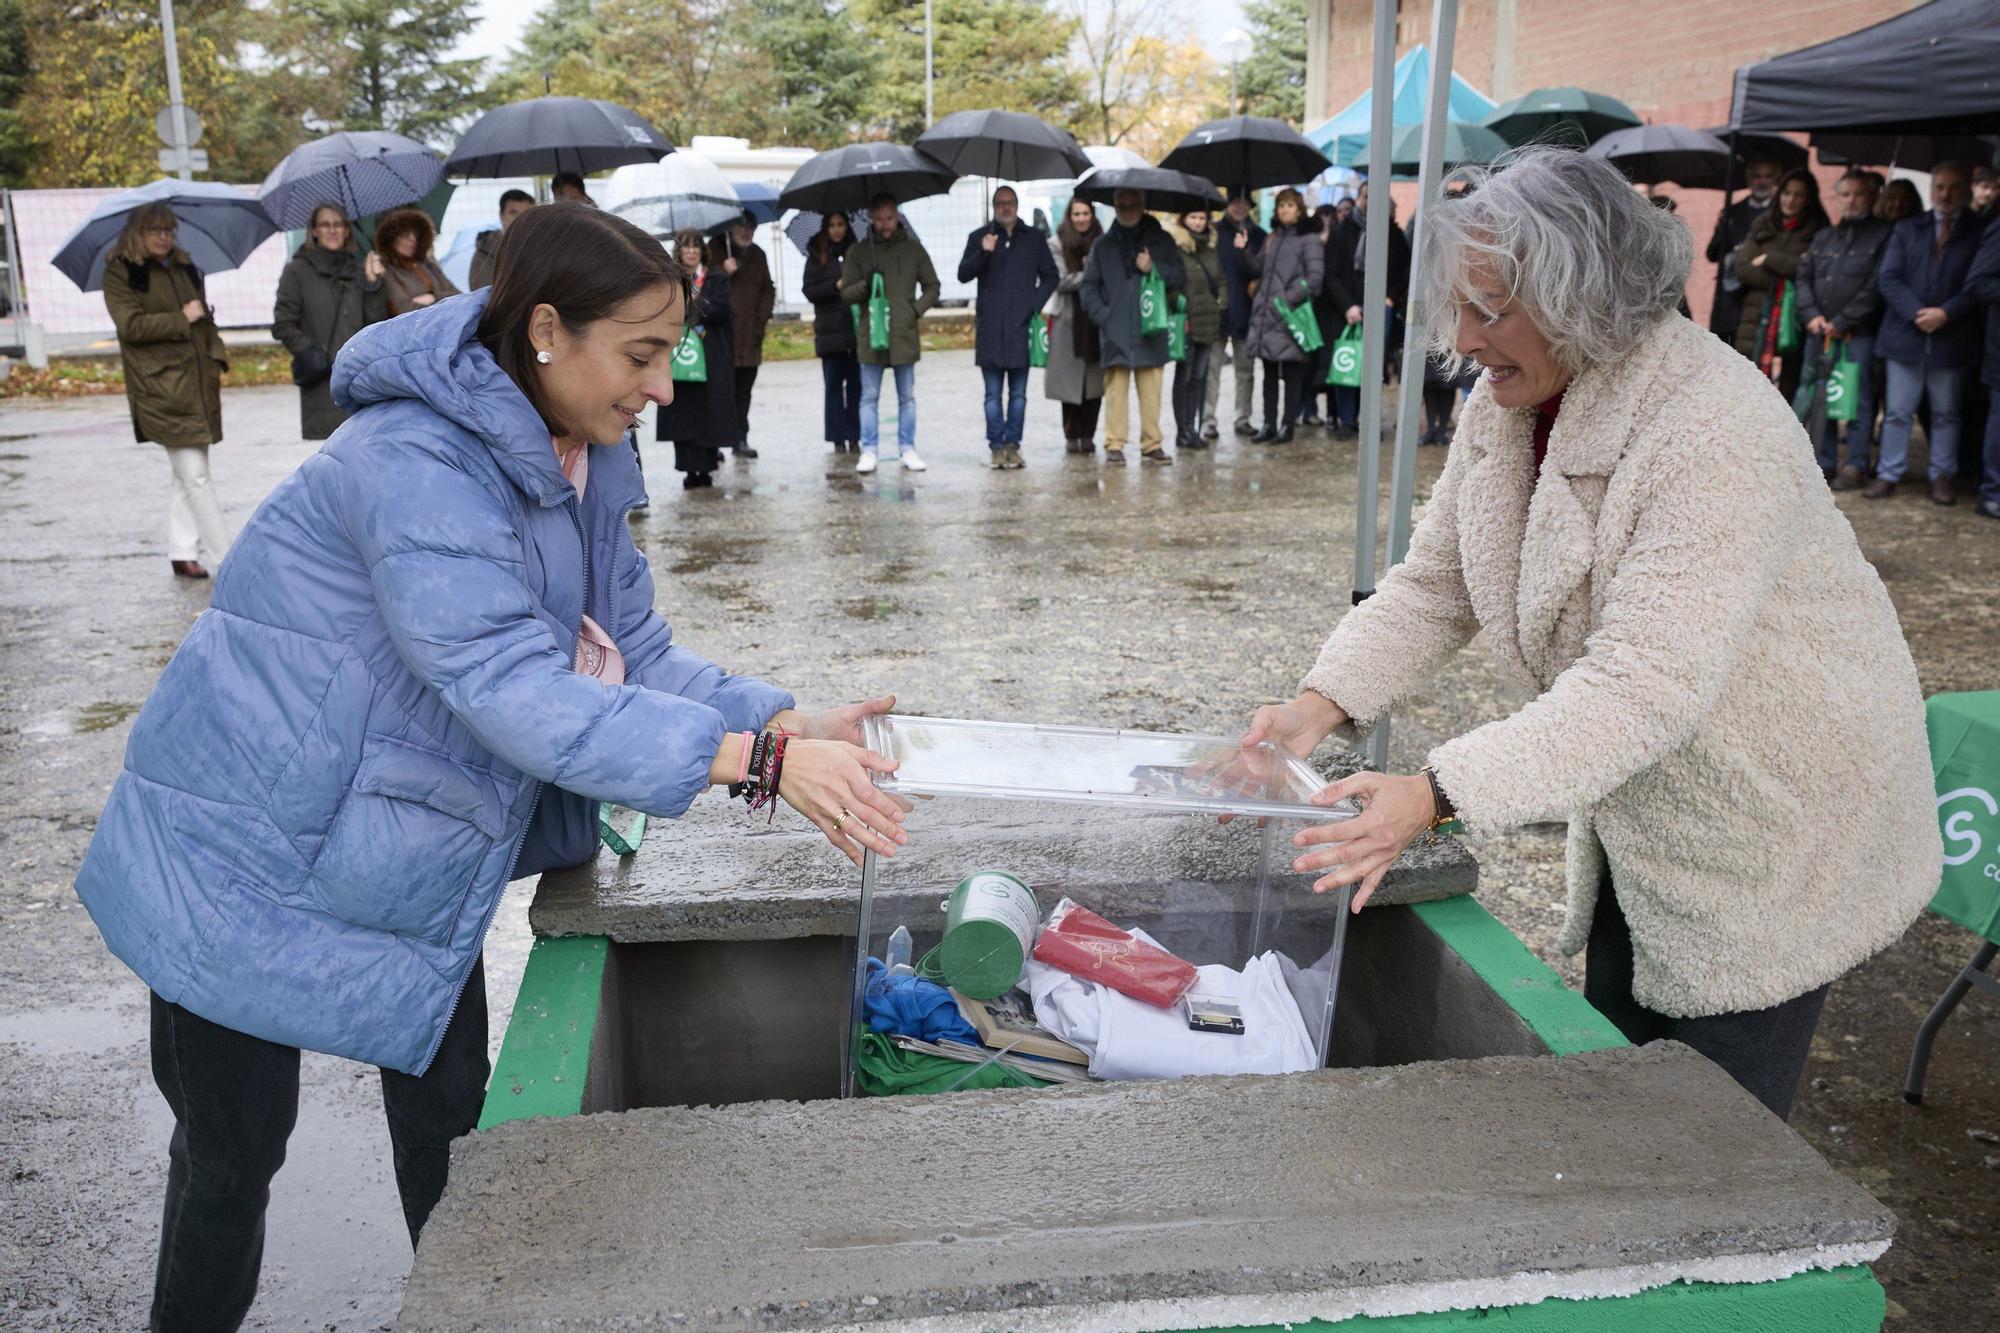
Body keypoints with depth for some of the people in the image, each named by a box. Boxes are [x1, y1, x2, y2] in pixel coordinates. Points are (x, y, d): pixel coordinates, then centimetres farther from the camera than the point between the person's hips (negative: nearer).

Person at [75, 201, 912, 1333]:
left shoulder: (576, 465, 0)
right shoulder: (417, 467, -29)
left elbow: (636, 653, -2)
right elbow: (517, 692, -38)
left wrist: (793, 723, -17)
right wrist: (756, 760, -41)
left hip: (406, 859, 8)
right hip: (254, 859, -7)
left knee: (451, 1125, 14)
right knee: (233, 1152, 8)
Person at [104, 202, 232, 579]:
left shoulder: (184, 267, 17)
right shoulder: (120, 273, -2)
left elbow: (205, 317, 23)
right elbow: (131, 324, -13)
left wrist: (216, 354, 9)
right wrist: (182, 319, -11)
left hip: (198, 382, 7)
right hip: (160, 387, -7)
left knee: (188, 475, 10)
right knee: (194, 474, -9)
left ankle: (183, 552, 18)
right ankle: (229, 557, -9)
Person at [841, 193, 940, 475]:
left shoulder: (913, 249, 6)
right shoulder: (859, 252, 5)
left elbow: (932, 286, 11)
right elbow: (846, 293, 4)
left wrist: (918, 309, -5)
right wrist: (865, 286, -16)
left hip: (905, 335, 0)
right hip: (871, 336, 0)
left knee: (907, 397, 7)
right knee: (870, 397, 3)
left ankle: (907, 449, 15)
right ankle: (869, 450, 8)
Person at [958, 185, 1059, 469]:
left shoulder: (1034, 238, 12)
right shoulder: (979, 237, 10)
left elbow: (1050, 275, 14)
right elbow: (963, 275, 3)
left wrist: (1036, 305, 0)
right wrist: (983, 253, -14)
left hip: (1022, 326, 1)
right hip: (990, 328, 0)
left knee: (1018, 393, 1)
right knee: (993, 393, 0)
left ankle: (1012, 445, 6)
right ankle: (996, 445, 4)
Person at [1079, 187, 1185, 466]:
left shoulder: (1161, 240, 11)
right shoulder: (1104, 244, 12)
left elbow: (1180, 275, 7)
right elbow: (1088, 285, 10)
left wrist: (1154, 268, -9)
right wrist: (1101, 314, -3)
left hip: (1151, 328, 0)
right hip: (1116, 330, 0)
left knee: (1151, 389, 0)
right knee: (1116, 388, -5)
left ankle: (1152, 443, 6)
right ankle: (1114, 444, -2)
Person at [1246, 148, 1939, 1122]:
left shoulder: (1718, 436, -32)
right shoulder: (1507, 404, -5)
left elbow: (1647, 687, -38)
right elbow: (1433, 586, -1)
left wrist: (1439, 795, -45)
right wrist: (1325, 701, -18)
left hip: (1777, 826, -8)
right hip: (1642, 814, 8)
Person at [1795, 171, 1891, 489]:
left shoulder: (1883, 236, 3)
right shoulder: (1824, 238, 20)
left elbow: (1876, 287, -6)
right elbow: (1804, 277, 13)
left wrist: (1842, 322, -10)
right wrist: (1811, 315, -4)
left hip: (1859, 334, -5)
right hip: (1819, 332, 5)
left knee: (1858, 400, -6)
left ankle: (1855, 466, -2)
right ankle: (1824, 463, 11)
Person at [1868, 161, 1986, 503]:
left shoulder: (1979, 232, 3)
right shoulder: (1906, 229, 10)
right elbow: (1889, 278, 1)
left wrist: (1945, 313, -16)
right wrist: (1916, 313, -12)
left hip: (1952, 339, -1)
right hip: (1906, 334, 1)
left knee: (1946, 413, 9)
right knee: (1897, 411, 4)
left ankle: (1942, 476, 16)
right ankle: (1888, 474, 11)